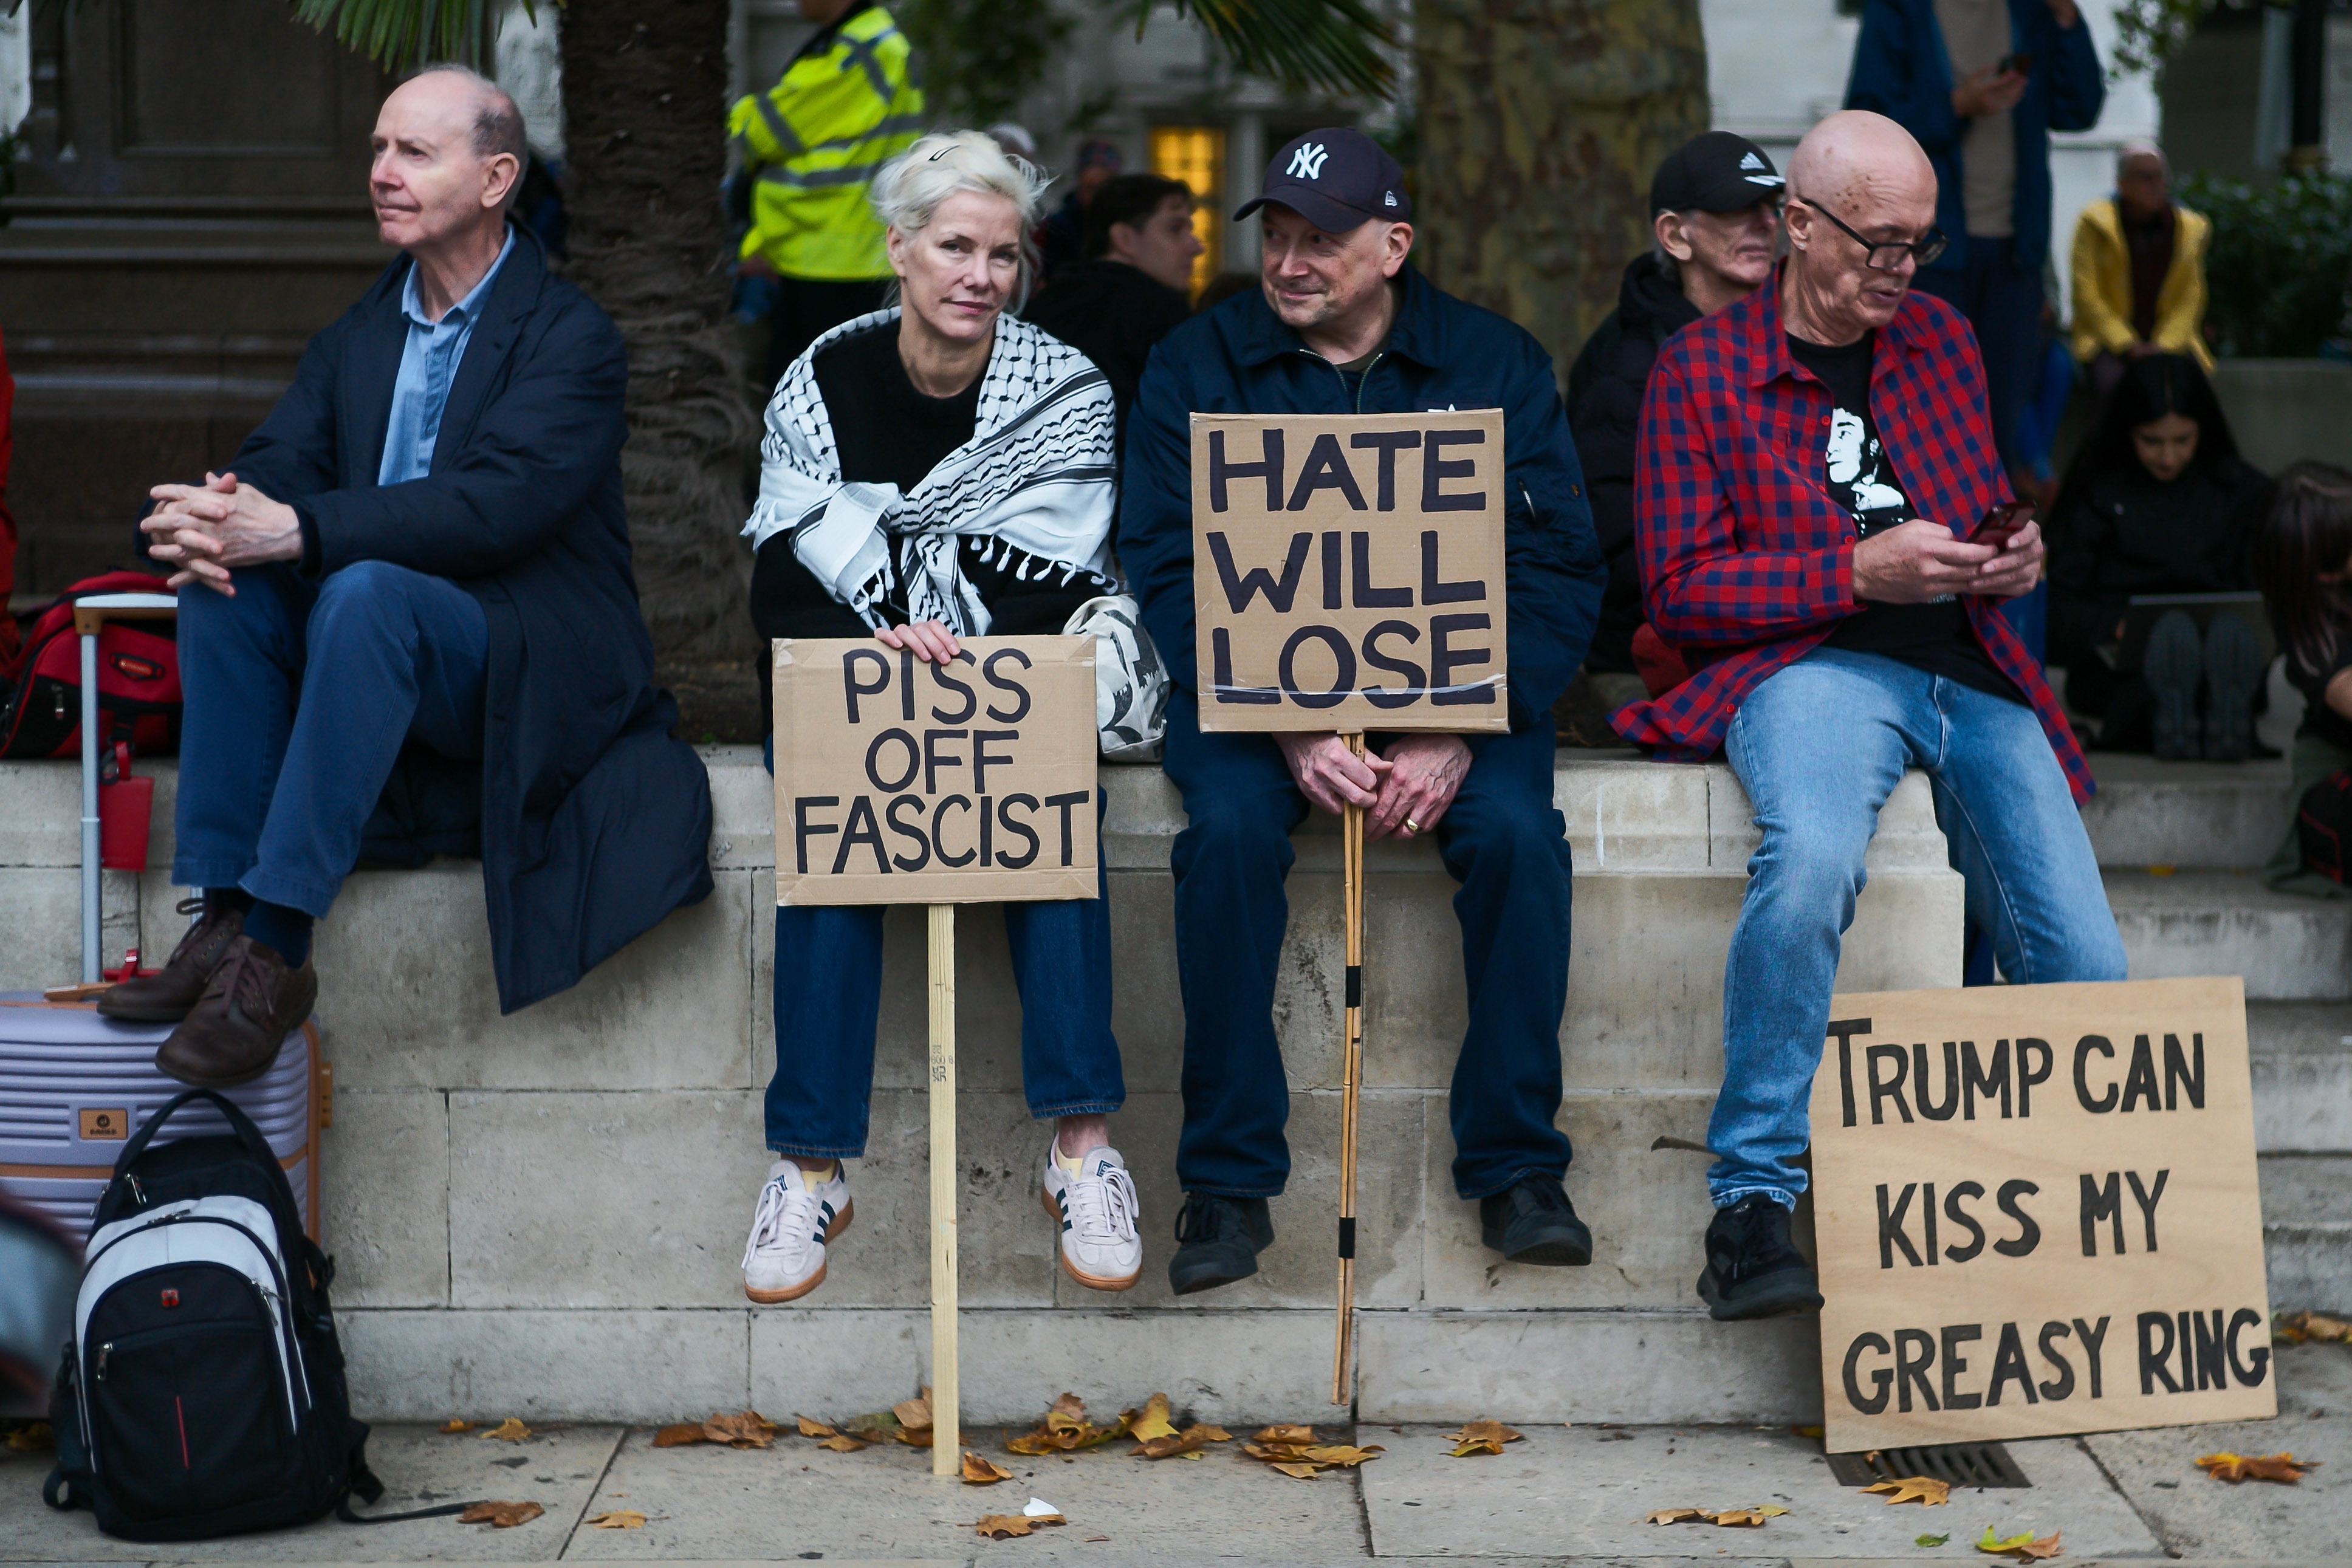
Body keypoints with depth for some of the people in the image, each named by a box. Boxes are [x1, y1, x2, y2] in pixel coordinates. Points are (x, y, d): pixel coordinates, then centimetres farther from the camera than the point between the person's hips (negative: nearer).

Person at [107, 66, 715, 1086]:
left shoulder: (571, 339, -7)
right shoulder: (357, 340, 15)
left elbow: (498, 505, -22)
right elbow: (278, 465, 4)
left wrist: (296, 529, -31)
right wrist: (210, 521, -22)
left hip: (537, 675, -6)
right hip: (380, 651, 6)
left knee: (367, 593, -34)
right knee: (221, 582, -19)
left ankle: (275, 950, -35)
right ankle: (221, 917, -22)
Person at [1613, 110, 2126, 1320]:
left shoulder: (1940, 338, 19)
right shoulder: (1703, 368, 3)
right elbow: (1680, 588, -2)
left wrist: (2013, 560, 4)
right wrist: (1859, 569, -13)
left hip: (1972, 674, 5)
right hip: (1810, 664, -5)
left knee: (2083, 967, -12)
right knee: (1813, 856, -38)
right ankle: (1750, 1206, -28)